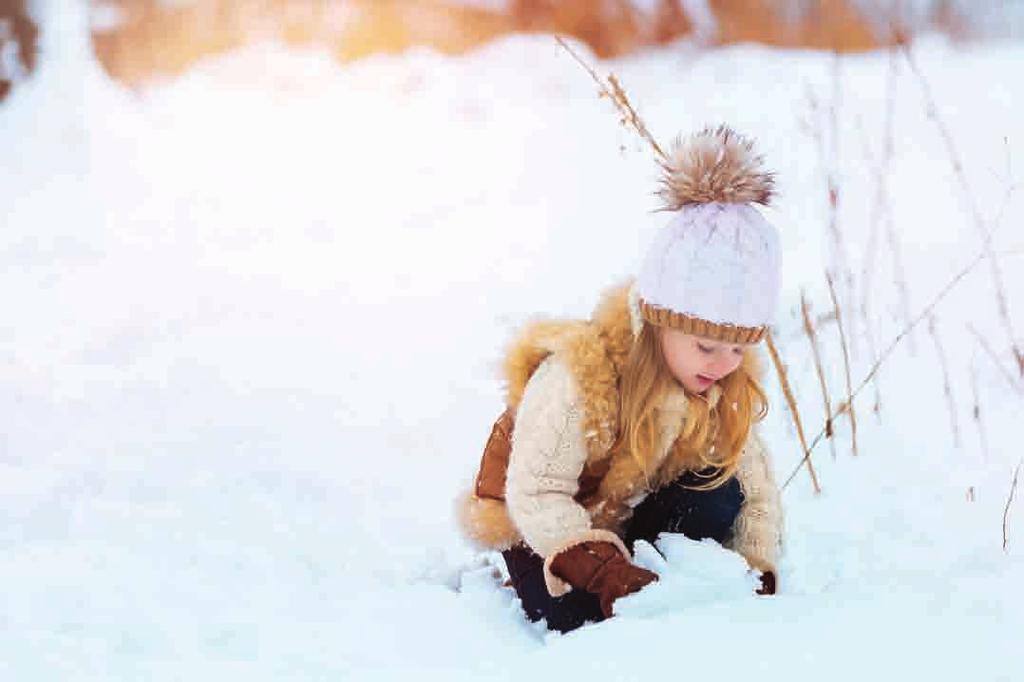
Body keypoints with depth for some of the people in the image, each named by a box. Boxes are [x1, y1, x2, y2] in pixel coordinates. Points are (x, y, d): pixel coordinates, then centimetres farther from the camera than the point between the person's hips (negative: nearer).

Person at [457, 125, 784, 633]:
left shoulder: (729, 384, -16)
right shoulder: (574, 377, -35)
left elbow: (756, 485, -9)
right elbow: (536, 495, -33)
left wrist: (757, 573, -24)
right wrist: (607, 574, -45)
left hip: (636, 514, 4)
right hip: (543, 527, -4)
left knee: (718, 494, -23)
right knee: (582, 621, -27)